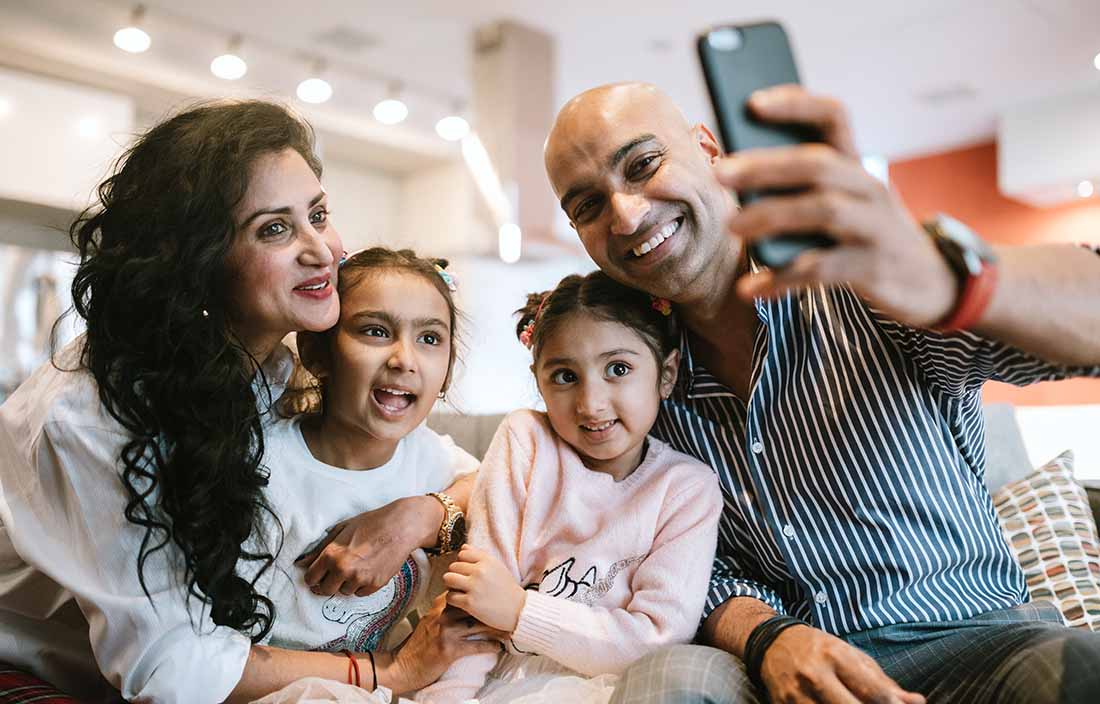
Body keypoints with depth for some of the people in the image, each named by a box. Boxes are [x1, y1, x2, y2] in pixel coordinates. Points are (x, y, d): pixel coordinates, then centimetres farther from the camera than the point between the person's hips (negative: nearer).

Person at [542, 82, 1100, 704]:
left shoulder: (864, 273, -11)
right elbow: (707, 573, 4)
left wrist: (949, 280, -47)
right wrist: (766, 639, -19)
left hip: (974, 636, 0)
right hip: (791, 653, 1)